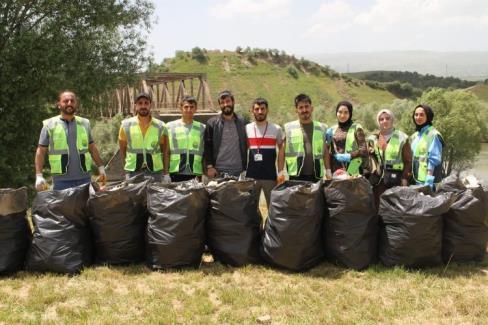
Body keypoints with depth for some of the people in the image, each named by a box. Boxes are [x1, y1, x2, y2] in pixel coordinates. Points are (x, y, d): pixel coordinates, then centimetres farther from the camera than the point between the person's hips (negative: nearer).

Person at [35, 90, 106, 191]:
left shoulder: (84, 123, 11)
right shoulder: (49, 125, 1)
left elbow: (92, 147, 16)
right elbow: (41, 151, 1)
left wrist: (101, 167, 10)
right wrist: (39, 176, -7)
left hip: (84, 178, 3)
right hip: (61, 180, -3)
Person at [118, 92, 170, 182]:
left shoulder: (160, 126, 3)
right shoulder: (126, 125, 3)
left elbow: (165, 152, 6)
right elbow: (122, 150, 9)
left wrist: (166, 173, 1)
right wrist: (127, 165, 1)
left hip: (155, 172, 0)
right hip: (132, 172, 0)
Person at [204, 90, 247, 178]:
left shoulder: (242, 122, 8)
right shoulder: (212, 123, 4)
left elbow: (246, 146, 9)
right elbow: (207, 147, 1)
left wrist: (246, 168, 4)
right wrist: (209, 166, -7)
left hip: (238, 171, 2)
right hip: (218, 171, -1)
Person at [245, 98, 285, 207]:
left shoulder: (276, 129, 4)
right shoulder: (246, 129, 7)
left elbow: (281, 150, 5)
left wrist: (281, 172, -3)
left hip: (270, 175, -1)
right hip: (251, 175, 1)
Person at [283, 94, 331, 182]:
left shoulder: (322, 128, 13)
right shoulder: (288, 128, 6)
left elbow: (325, 151, 15)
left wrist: (328, 170, 7)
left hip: (316, 176, 2)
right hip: (296, 176, -2)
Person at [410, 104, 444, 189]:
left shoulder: (433, 135, -9)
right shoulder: (414, 136, 14)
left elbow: (434, 160, -14)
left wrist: (429, 182, -18)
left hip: (428, 181, -8)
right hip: (417, 180, 8)